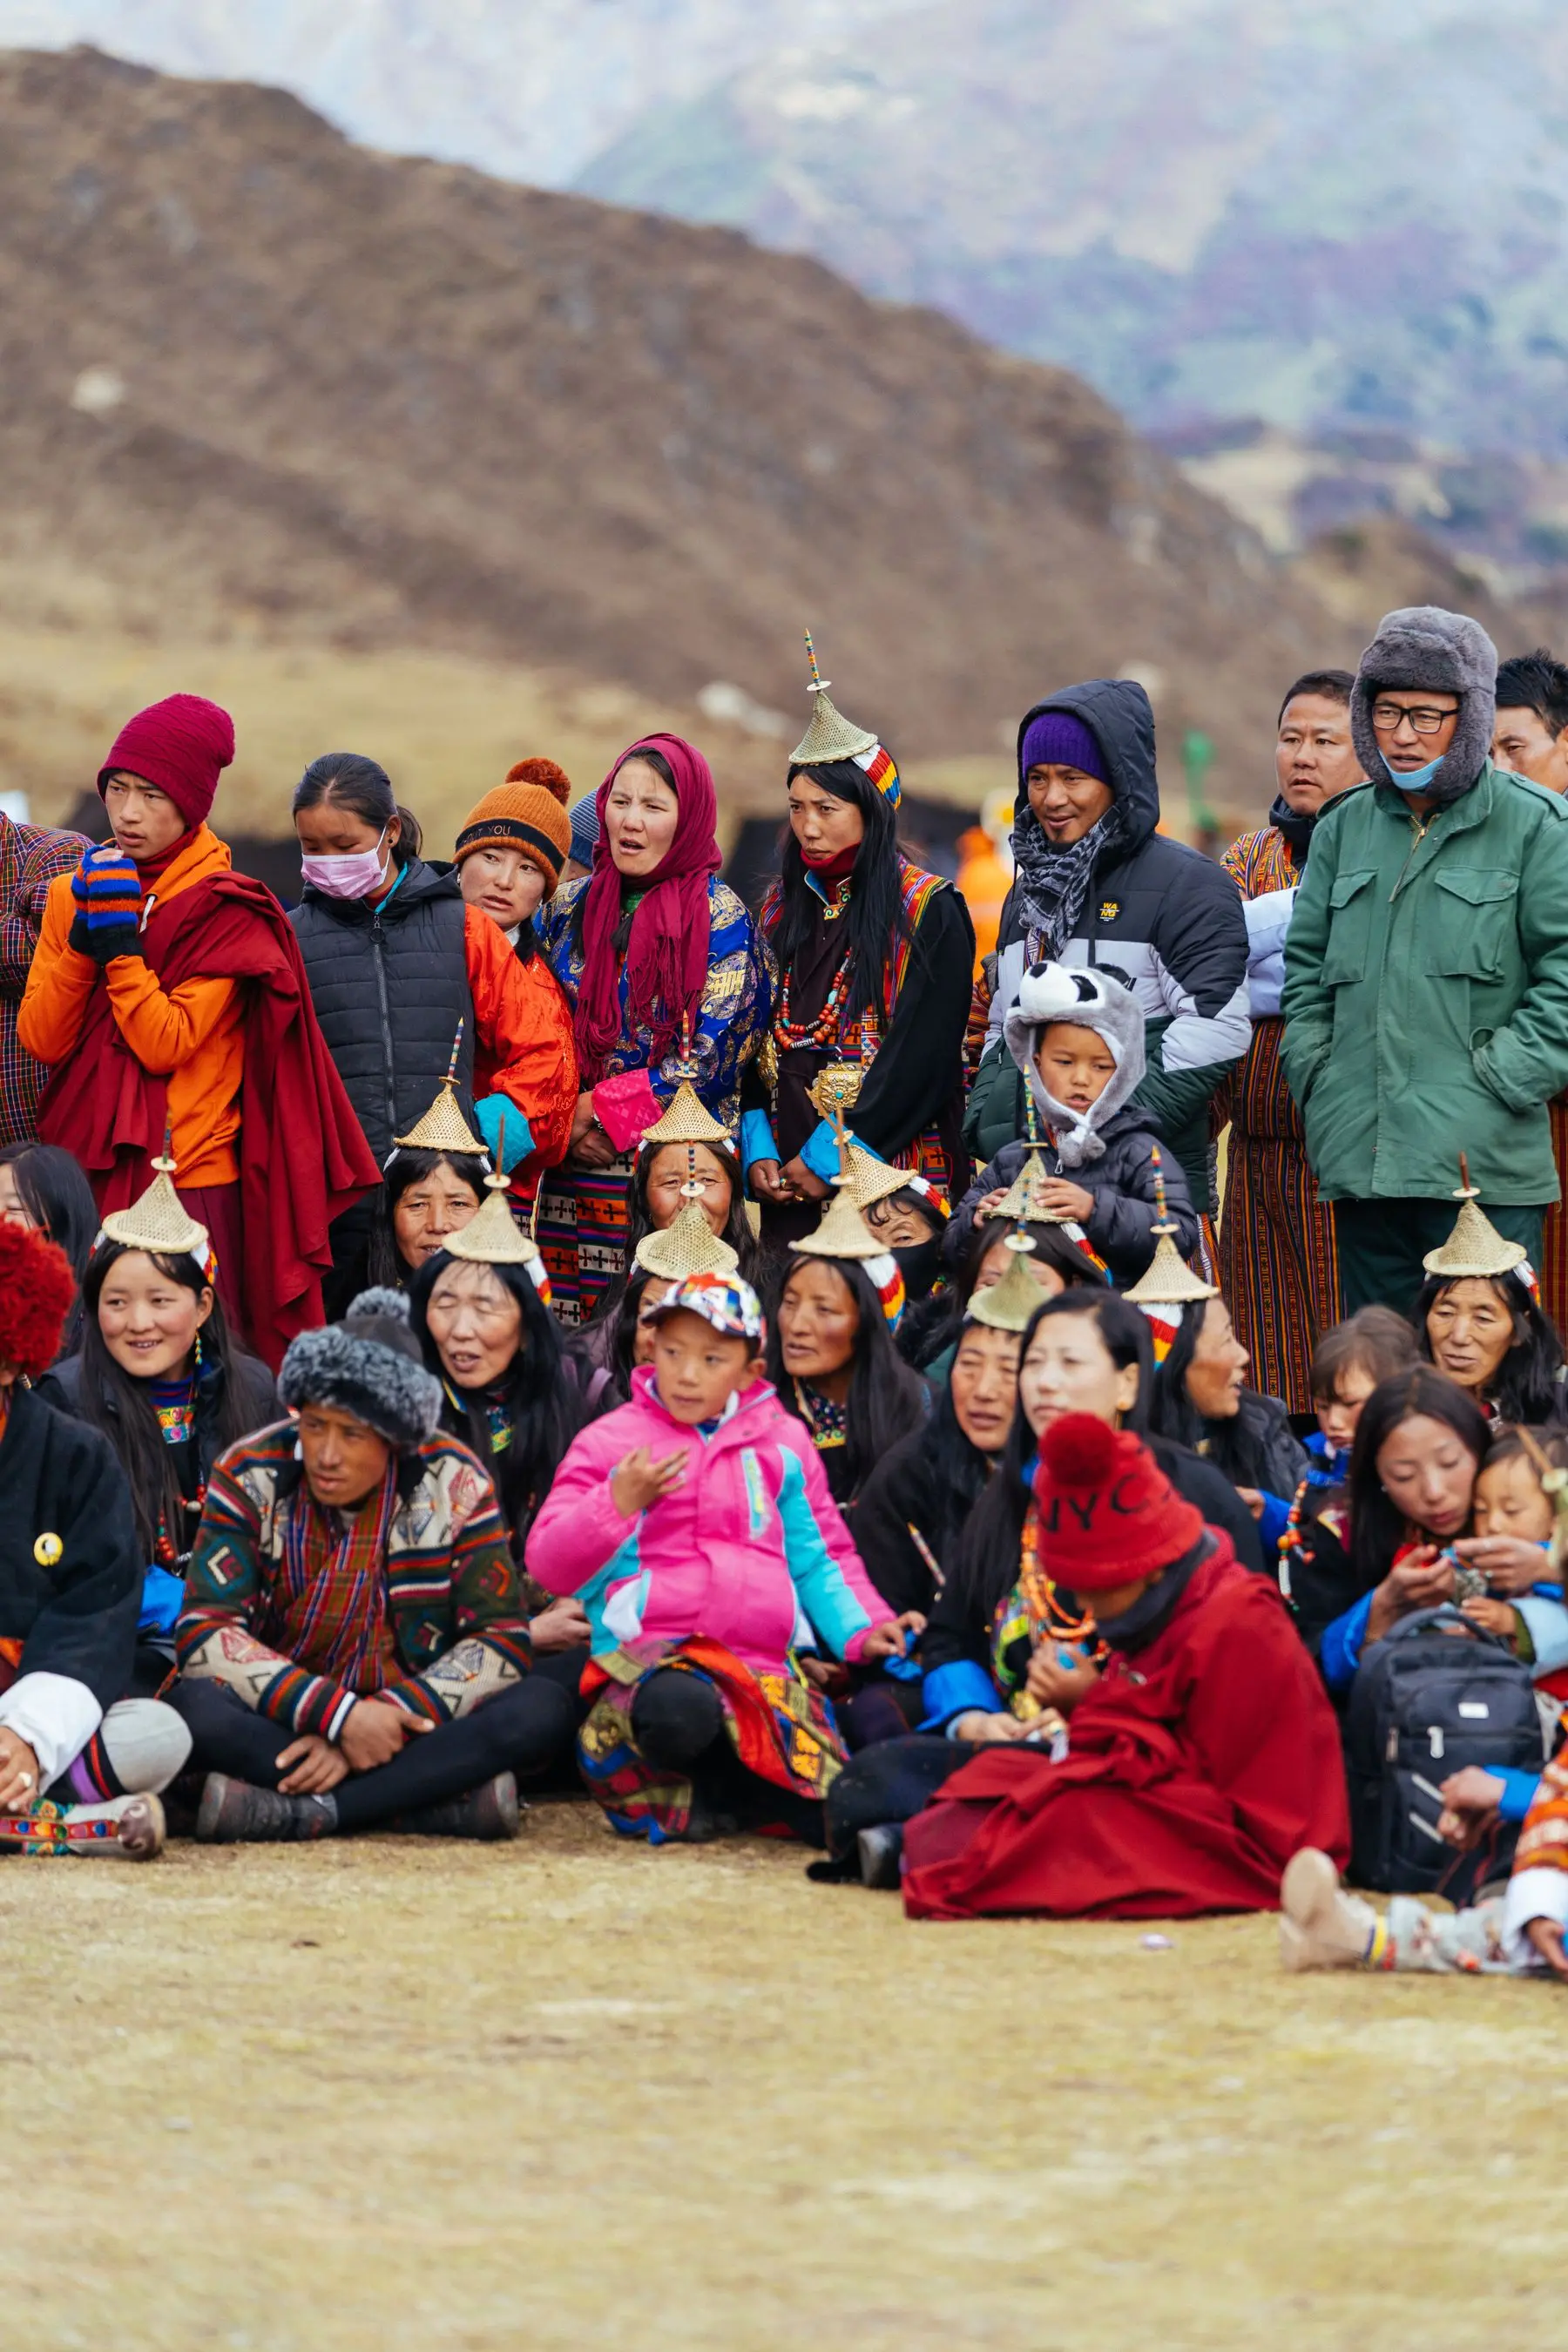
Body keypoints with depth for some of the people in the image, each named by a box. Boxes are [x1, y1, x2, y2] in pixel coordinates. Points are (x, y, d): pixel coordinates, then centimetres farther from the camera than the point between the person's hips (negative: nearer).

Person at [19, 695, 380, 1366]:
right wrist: (83, 937, -10)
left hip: (187, 1180, -4)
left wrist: (119, 940, -17)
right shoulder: (74, 892, 11)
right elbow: (40, 1039, 0)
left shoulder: (227, 913, -3)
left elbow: (166, 1045, -15)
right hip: (84, 1170, 4)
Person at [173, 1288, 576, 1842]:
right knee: (199, 1709, -34)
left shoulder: (454, 1481, -4)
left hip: (412, 1730, 1)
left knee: (542, 1709, -27)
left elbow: (502, 1640, -8)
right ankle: (441, 1803, -31)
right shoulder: (250, 1475, -6)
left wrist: (383, 1720, -22)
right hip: (283, 1728, -1)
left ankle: (297, 1813, -31)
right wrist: (339, 1715, -26)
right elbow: (205, 1634, -16)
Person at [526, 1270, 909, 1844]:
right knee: (680, 1712, -42)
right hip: (651, 1657, -3)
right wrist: (619, 1503, -13)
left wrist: (862, 1629, 6)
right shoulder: (609, 1441, 8)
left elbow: (818, 1556, 22)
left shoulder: (782, 1443, 17)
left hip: (765, 1663, 3)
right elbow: (549, 1564, 2)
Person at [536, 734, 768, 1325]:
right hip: (569, 1169, 4)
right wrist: (563, 1124, -2)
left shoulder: (718, 916, -1)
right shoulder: (569, 907, 13)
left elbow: (710, 1054, -8)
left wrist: (599, 1111, -9)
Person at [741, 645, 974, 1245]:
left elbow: (922, 1056, -12)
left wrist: (829, 1156, -15)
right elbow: (756, 1038, 13)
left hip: (889, 1184, -5)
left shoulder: (928, 912, -4)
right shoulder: (783, 907, 15)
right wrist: (759, 1150, -2)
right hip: (787, 1184, 5)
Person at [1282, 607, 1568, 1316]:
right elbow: (1306, 969, 21)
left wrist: (1505, 1079, -10)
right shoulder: (1346, 825, 16)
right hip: (1361, 1161, 5)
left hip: (1483, 1163, -5)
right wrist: (1316, 1073, 9)